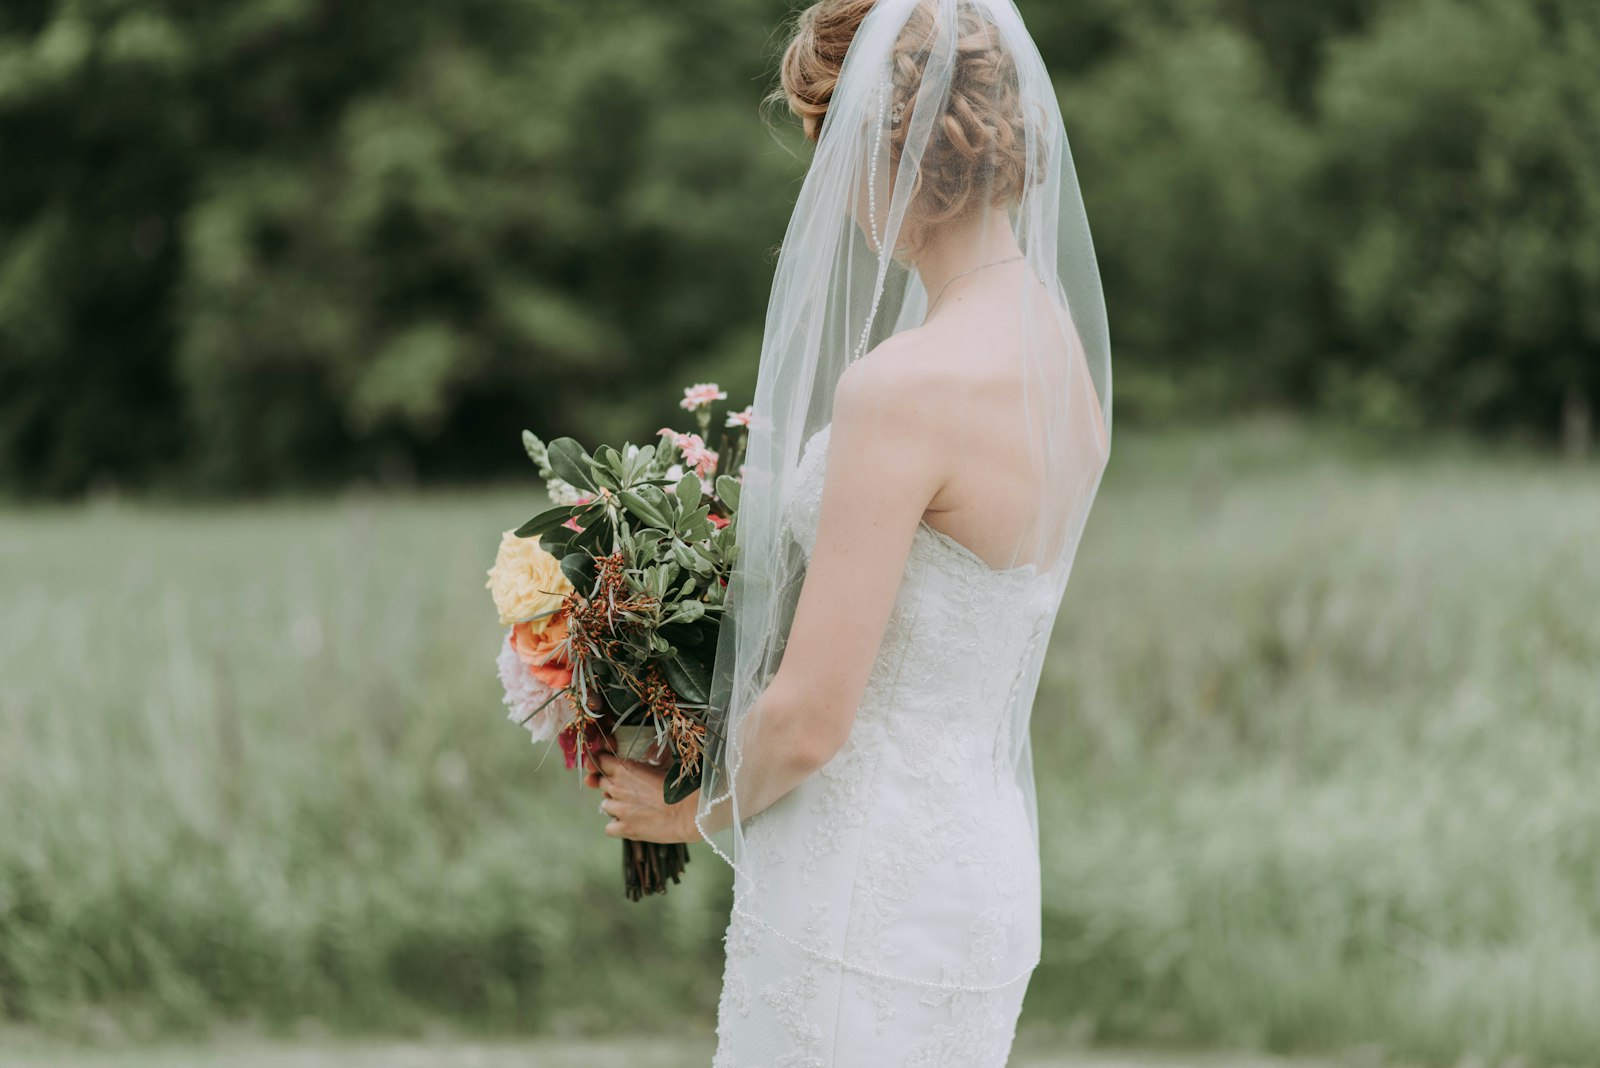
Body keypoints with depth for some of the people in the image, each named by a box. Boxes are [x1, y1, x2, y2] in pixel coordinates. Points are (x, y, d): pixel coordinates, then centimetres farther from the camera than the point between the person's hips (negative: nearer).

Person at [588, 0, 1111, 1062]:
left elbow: (810, 720, -18)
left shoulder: (900, 389, -20)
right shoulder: (1065, 357, 8)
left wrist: (701, 811, 1)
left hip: (868, 899, -9)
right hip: (981, 866, 9)